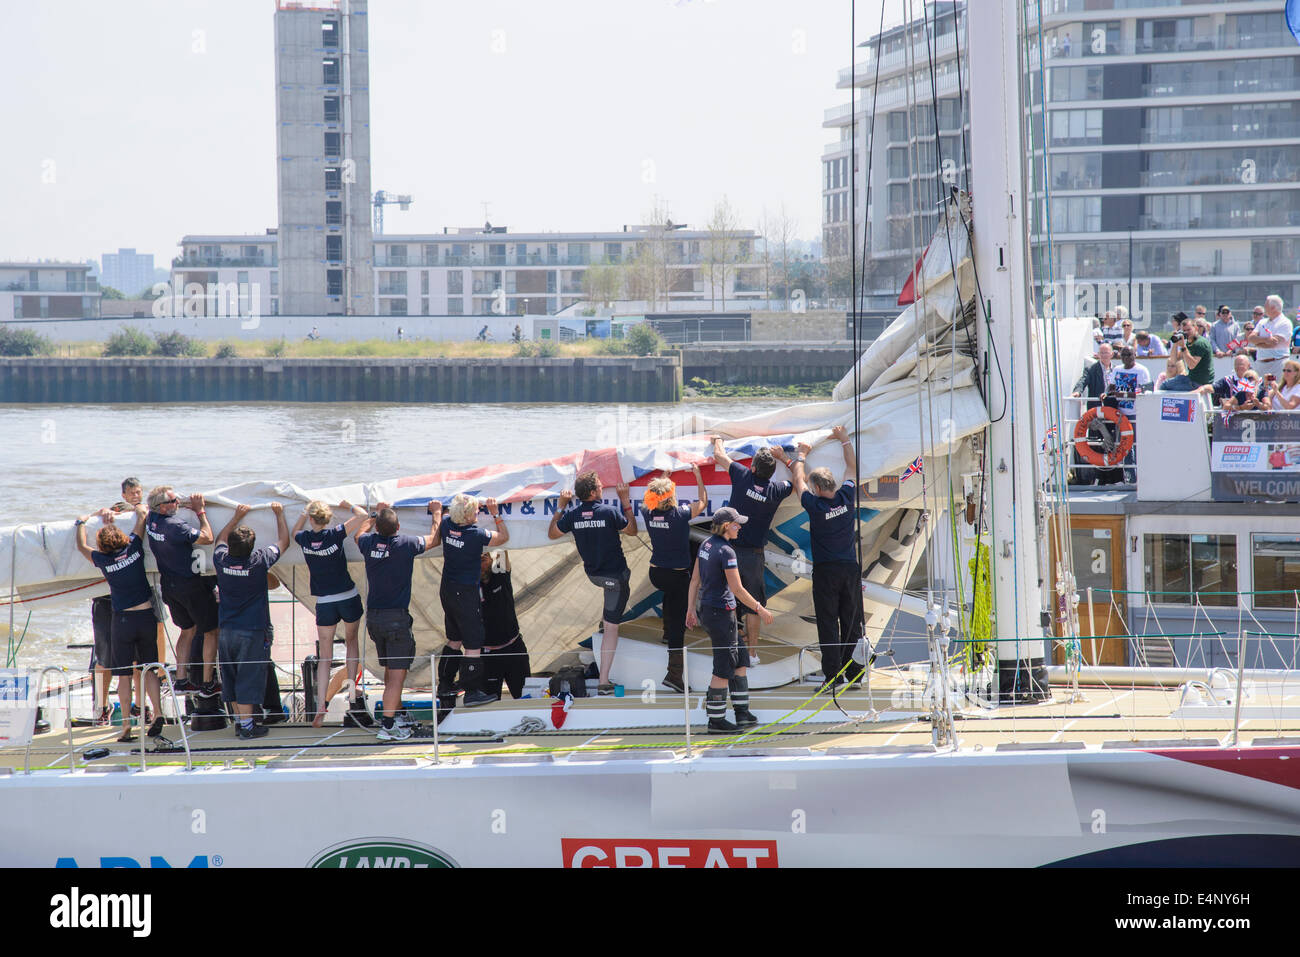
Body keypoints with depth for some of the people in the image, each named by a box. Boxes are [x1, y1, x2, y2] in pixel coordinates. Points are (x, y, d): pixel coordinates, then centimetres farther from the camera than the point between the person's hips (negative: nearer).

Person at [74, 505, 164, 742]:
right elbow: (142, 515, 10)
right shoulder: (134, 548, -4)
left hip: (122, 620, -2)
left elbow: (81, 546, 13)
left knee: (124, 675, 4)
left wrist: (82, 522, 27)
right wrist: (139, 507, 31)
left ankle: (126, 726, 2)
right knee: (149, 669, 13)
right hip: (147, 615, 2)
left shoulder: (103, 560, -7)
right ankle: (157, 712, -2)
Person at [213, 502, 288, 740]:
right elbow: (283, 542, 1)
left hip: (227, 629, 4)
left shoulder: (221, 560, -6)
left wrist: (236, 517, 24)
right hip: (253, 630, -4)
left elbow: (220, 540, 19)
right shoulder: (259, 562, -16)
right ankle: (247, 726, -1)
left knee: (232, 677, 14)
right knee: (249, 677, -1)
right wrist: (279, 514, 13)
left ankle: (239, 720, 22)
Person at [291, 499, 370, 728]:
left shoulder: (304, 539, -7)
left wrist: (304, 513, 18)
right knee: (351, 641, 25)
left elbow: (293, 533, 19)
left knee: (325, 656, 6)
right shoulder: (336, 535, -15)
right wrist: (348, 505, 7)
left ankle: (321, 705, -4)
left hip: (324, 603, 1)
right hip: (348, 598, -1)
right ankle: (353, 689, 24)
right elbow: (362, 515, -11)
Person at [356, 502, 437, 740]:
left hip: (373, 617, 6)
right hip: (397, 617, -6)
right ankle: (388, 726, -10)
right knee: (397, 674, -5)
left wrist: (375, 513, 36)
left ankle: (398, 715, 30)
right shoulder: (406, 544, -13)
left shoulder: (369, 542, -1)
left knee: (390, 670, 20)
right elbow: (432, 540, 7)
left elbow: (360, 533, 26)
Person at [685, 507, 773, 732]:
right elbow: (737, 589, -19)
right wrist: (760, 609, -11)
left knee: (740, 657, 17)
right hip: (721, 611, -9)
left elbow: (695, 580, 13)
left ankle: (742, 711, 19)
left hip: (706, 610, 9)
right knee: (724, 667, -1)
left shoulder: (706, 545, 8)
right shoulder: (726, 552, -19)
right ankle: (716, 719, 5)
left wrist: (691, 609, 19)